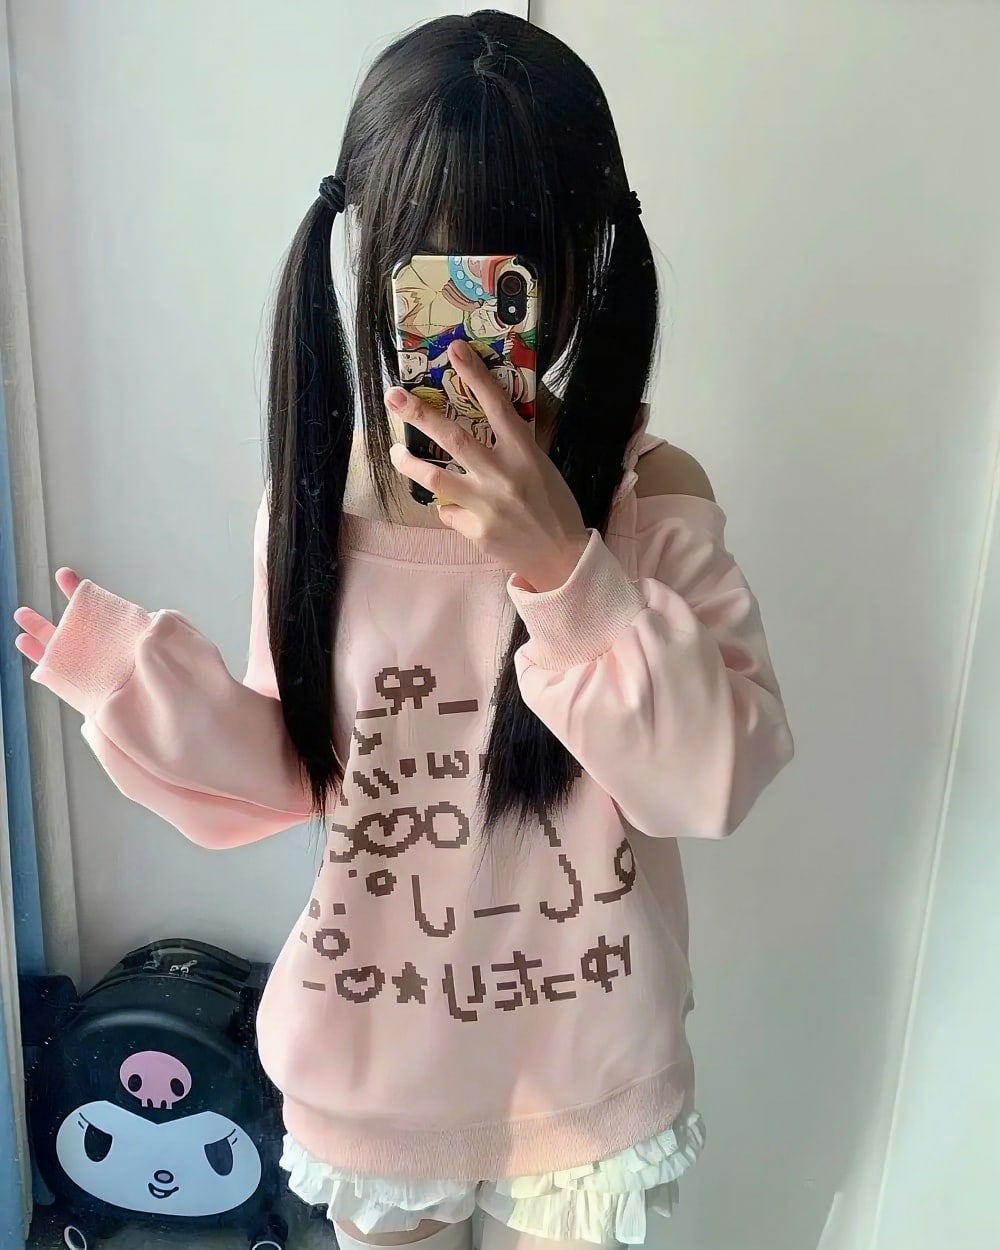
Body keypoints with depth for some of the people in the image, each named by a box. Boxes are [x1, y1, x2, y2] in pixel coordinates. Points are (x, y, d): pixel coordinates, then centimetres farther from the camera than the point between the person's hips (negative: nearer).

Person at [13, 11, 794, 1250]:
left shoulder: (649, 494, -16)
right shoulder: (317, 494, -11)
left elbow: (718, 780, -23)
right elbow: (294, 767, -3)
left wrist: (563, 568, -33)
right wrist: (130, 674, -17)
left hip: (583, 1064, 0)